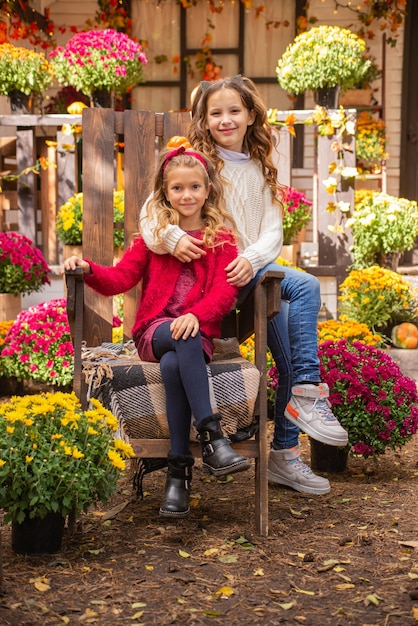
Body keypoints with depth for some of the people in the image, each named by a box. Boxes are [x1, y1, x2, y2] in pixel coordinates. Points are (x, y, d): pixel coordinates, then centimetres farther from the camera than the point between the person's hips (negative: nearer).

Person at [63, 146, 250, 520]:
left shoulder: (221, 239, 11)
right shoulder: (153, 235, 15)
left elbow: (224, 291, -3)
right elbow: (121, 278, 6)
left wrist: (195, 315, -23)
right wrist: (88, 269, -15)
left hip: (198, 331, 0)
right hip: (154, 331, 1)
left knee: (173, 365, -36)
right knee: (182, 343, -37)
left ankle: (179, 469, -31)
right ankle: (212, 435, -42)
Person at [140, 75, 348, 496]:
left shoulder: (260, 170, 16)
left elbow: (273, 231, 7)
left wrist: (252, 258, -14)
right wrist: (172, 237, -26)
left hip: (251, 270, 5)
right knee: (306, 285, -25)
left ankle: (285, 455, -3)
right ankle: (308, 395, -19)